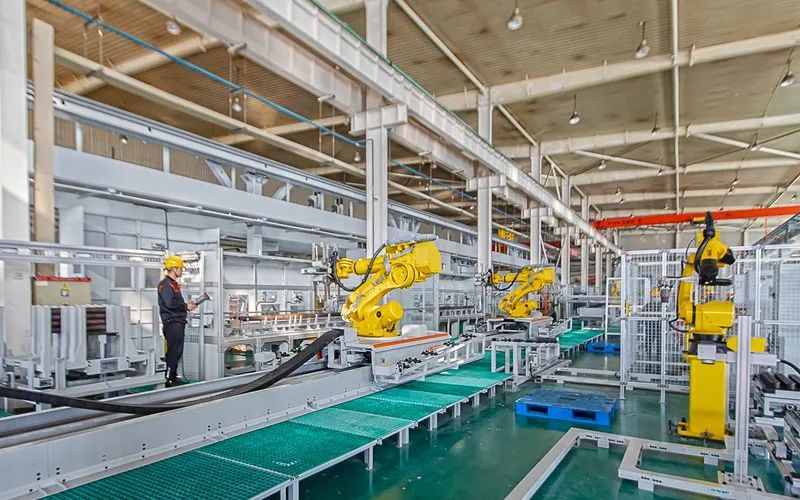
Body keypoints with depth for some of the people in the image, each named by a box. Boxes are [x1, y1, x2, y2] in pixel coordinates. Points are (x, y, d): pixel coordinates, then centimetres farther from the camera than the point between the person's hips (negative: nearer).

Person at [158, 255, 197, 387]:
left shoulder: (174, 284, 21)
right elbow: (170, 303, -22)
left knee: (177, 351, 14)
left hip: (179, 322, 10)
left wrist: (187, 305, 9)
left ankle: (173, 376, 23)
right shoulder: (165, 284, -11)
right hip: (172, 322, -10)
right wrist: (186, 306, -12)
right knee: (174, 351, -8)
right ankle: (169, 379, -3)